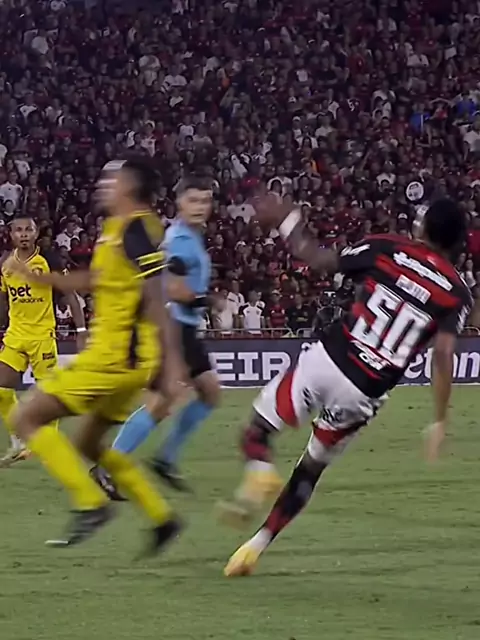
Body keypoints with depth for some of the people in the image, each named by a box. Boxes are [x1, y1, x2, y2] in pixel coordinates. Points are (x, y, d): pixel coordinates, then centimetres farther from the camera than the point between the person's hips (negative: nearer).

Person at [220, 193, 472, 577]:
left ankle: (260, 471, -25)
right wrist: (441, 421, -9)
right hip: (363, 396, 2)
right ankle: (256, 546, 22)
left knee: (260, 429, 9)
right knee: (311, 468, 21)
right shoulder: (457, 294, 2)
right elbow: (443, 354, -10)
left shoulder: (387, 250, 1)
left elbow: (318, 260, 5)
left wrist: (287, 221, 20)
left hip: (328, 360, -2)